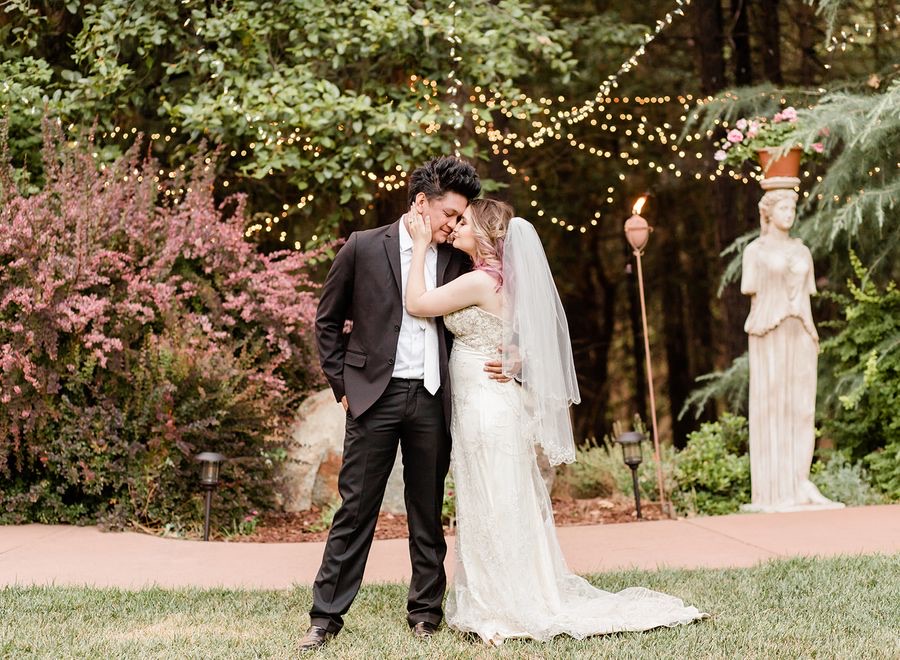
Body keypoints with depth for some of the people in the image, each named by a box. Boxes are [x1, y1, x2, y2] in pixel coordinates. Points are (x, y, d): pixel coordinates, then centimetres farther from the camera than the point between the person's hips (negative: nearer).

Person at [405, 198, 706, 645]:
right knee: (505, 511, 14)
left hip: (485, 409, -9)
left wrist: (421, 244, -8)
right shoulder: (499, 279, 11)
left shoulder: (481, 281, -17)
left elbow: (416, 303, -14)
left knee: (493, 512, -2)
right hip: (493, 405, 9)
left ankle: (506, 609, 5)